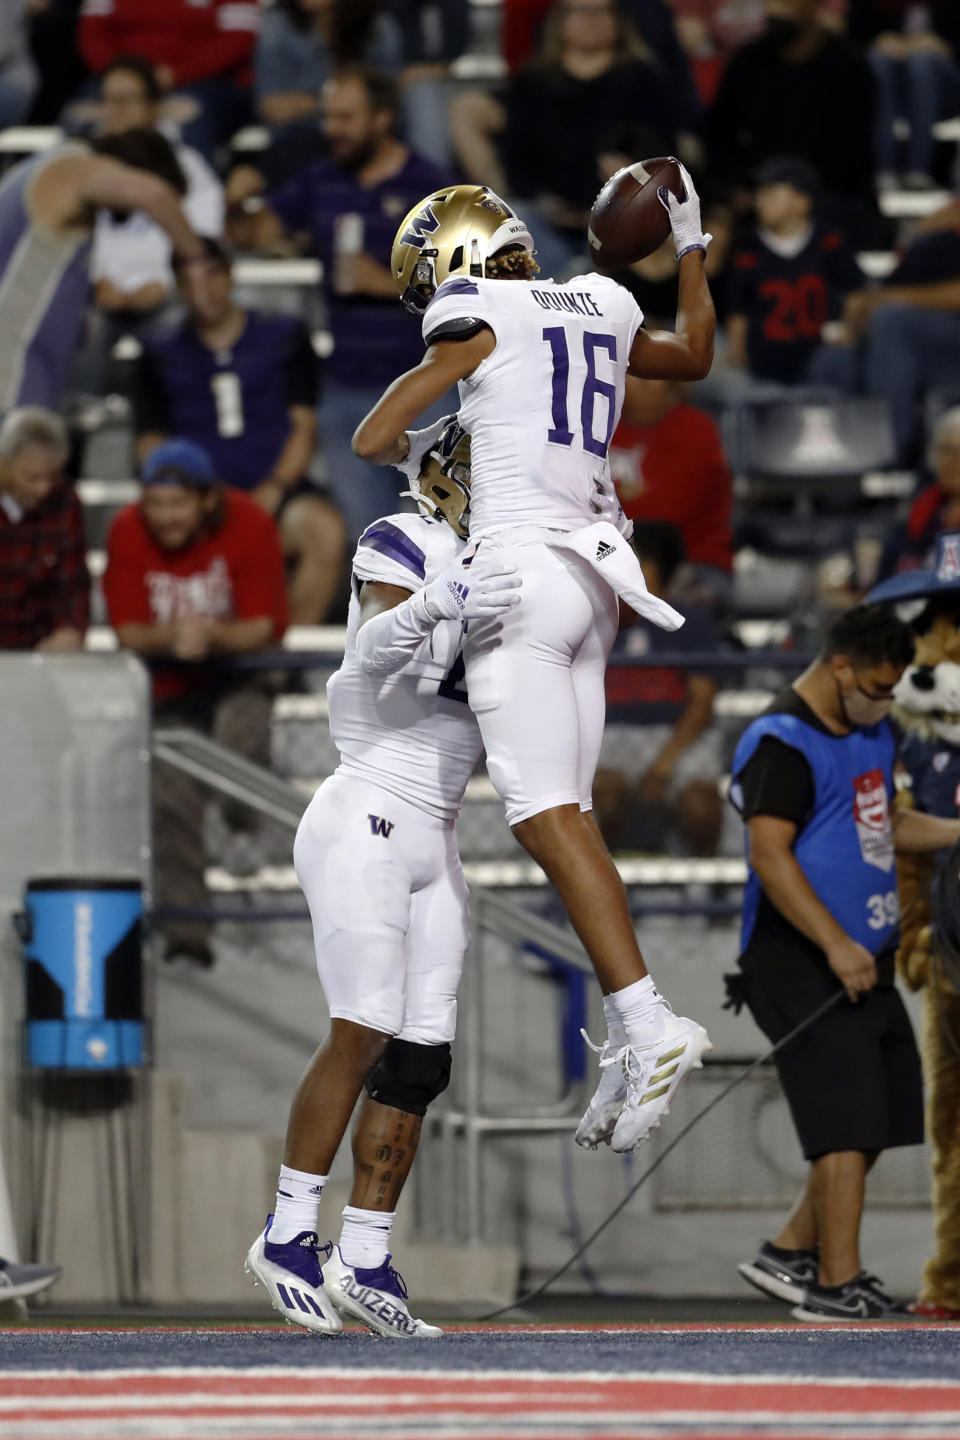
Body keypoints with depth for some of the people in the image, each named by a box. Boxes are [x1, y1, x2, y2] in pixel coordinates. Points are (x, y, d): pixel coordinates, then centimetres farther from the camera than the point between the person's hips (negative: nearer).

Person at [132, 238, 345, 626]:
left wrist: (273, 489, -7)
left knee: (326, 530, -35)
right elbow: (150, 445, 13)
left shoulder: (284, 338, 17)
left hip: (275, 489, 0)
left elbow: (303, 426, 11)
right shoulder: (160, 356, 18)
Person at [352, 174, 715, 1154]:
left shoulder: (479, 320, -5)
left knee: (546, 816, -12)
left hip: (523, 567, -8)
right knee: (566, 815, 8)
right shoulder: (602, 311, 15)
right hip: (591, 573, 8)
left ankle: (648, 1025, -24)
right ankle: (631, 1051, 1)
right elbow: (693, 357, 36)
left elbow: (373, 440, -1)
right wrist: (690, 249, 44)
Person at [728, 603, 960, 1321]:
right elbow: (770, 856, -21)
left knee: (881, 1119, 10)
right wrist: (835, 945, -27)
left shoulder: (872, 732, 16)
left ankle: (791, 1253, 20)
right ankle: (836, 1283, -8)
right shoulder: (782, 742, -14)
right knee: (848, 1121, -12)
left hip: (866, 963, 9)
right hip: (802, 966, -9)